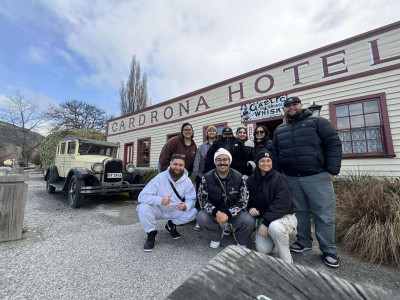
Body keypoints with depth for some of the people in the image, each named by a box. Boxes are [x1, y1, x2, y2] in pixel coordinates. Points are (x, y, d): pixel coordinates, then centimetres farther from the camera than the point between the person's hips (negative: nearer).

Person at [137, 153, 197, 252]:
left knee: (193, 212, -20)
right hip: (158, 210, -2)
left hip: (175, 211, 3)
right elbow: (142, 196, -26)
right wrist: (160, 200, -43)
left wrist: (185, 206, -36)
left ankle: (171, 225, 9)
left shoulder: (187, 181, -12)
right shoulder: (160, 178, -21)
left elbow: (191, 199, -10)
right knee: (144, 207, -31)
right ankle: (151, 234, -3)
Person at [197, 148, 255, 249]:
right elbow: (202, 200, -12)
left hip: (234, 211, 0)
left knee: (249, 221, -26)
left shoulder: (239, 178, -13)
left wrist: (227, 214, -25)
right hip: (214, 211, 1)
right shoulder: (207, 178, -13)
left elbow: (243, 202, -12)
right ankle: (216, 236, 8)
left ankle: (241, 242, 12)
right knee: (201, 217, -27)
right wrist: (217, 213, -28)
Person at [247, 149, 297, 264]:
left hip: (284, 216, -3)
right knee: (263, 249, -15)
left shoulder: (278, 178, -14)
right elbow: (248, 199, 9)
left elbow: (281, 204, -21)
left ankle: (287, 262, -9)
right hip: (263, 217, 4)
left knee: (274, 227, -37)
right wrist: (250, 208, -14)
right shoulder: (251, 180, 0)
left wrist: (266, 222, -24)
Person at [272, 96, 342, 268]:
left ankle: (329, 250, 21)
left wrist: (331, 170, -10)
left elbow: (334, 144, -4)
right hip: (291, 179, 4)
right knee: (300, 212, 14)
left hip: (317, 178, -3)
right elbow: (275, 154, 13)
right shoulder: (279, 130, 14)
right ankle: (304, 242, 30)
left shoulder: (318, 122, 2)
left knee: (324, 215, 4)